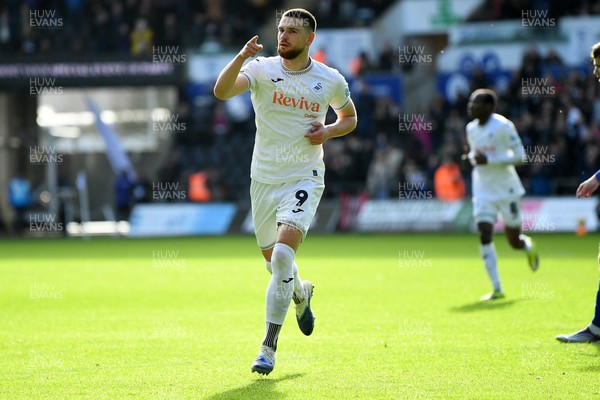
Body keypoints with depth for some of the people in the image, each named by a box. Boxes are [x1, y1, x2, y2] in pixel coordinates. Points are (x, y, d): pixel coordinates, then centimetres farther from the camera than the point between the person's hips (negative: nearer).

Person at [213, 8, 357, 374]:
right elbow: (222, 91, -22)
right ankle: (301, 293, 51)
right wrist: (241, 57, -39)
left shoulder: (331, 80, -1)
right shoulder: (262, 69, -5)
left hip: (304, 179, -2)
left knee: (282, 254, -21)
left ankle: (269, 346, -15)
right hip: (264, 179, 2)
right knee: (274, 260, 13)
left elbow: (350, 116, 17)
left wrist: (328, 131, -4)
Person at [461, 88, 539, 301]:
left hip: (507, 189, -4)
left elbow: (519, 155, -16)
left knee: (514, 241, 5)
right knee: (484, 235, -12)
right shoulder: (471, 128, 4)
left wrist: (488, 160, -25)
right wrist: (470, 158, -4)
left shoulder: (503, 126, -16)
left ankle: (528, 245, 44)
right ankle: (497, 289, -7)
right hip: (483, 191, 4)